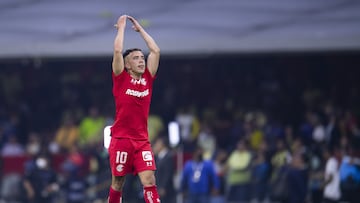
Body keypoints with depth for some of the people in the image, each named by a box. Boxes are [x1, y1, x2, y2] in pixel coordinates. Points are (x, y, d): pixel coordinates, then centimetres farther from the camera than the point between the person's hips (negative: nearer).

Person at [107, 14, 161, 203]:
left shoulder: (148, 79, 9)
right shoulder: (121, 78, -1)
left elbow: (155, 51, 10)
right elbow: (117, 50, -10)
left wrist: (140, 29, 16)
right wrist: (121, 27, 2)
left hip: (142, 141, 3)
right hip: (121, 139, -3)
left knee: (149, 181, -9)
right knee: (118, 183, 5)